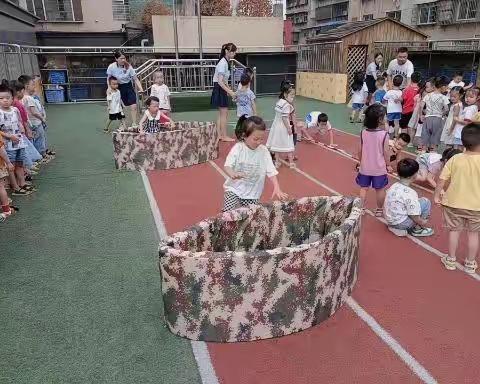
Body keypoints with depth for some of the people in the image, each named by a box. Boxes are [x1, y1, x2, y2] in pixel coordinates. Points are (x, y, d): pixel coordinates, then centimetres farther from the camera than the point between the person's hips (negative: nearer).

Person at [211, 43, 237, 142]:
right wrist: (230, 92, -24)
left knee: (221, 113, 13)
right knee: (224, 113, -4)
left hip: (222, 89, 10)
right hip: (219, 89, -10)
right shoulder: (223, 63, -18)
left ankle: (219, 135, 18)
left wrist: (229, 90, 14)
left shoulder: (226, 62, 11)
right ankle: (224, 136, 2)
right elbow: (220, 82, -24)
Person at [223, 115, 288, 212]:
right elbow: (227, 166, -18)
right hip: (235, 189, -1)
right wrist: (232, 174, -41)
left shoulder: (264, 151, -6)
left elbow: (271, 171, -6)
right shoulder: (238, 148, -12)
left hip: (253, 193, 2)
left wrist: (277, 188, -19)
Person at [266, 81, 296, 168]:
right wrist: (289, 128, -18)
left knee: (278, 144, 13)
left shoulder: (279, 102, 5)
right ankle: (291, 162, 15)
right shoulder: (286, 105, -22)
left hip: (277, 126, 8)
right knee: (288, 145, 5)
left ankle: (277, 162, 21)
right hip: (284, 127, -8)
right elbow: (285, 118, -24)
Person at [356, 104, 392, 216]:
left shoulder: (363, 132, -9)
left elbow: (360, 151, -3)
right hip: (379, 168, -2)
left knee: (364, 188, 15)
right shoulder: (384, 134, -18)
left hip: (365, 167, 2)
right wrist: (388, 165, 4)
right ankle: (379, 210, 26)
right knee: (380, 189, 14)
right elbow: (386, 152, -11)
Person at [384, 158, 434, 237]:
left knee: (417, 203, 23)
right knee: (426, 202, -1)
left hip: (390, 220, 8)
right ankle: (417, 229, 8)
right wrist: (423, 223, 2)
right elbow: (414, 216, -18)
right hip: (401, 224, -8)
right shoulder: (410, 193, -22)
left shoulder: (393, 186, 1)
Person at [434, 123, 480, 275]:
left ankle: (450, 260, 26)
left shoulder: (455, 159, -11)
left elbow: (442, 180, -9)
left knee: (454, 231, 16)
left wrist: (437, 195, 2)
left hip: (454, 203, 1)